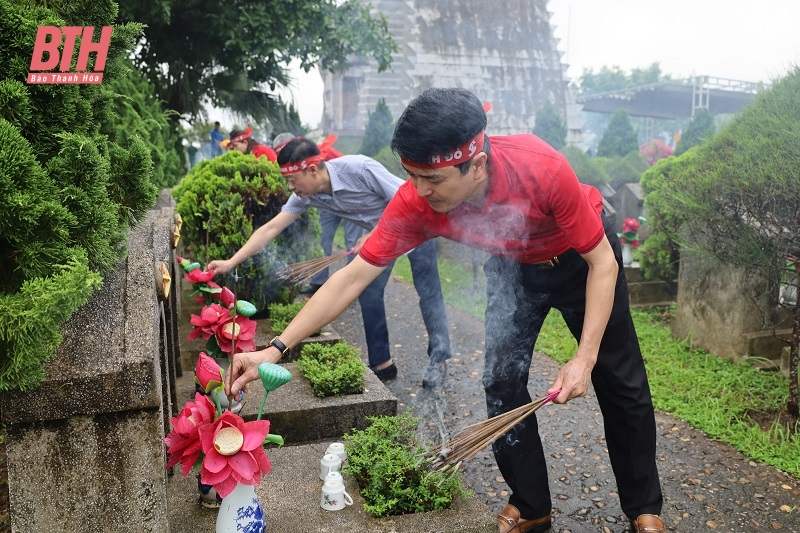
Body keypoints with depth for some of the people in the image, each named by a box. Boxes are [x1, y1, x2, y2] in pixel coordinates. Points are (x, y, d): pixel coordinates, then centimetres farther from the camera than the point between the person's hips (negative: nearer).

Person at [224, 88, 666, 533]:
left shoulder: (542, 169, -41)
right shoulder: (416, 203, -32)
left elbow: (603, 262, -28)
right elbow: (352, 278, -28)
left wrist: (585, 358, -32)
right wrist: (275, 349, -32)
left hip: (582, 256, -2)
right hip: (514, 267, 2)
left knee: (622, 384, 4)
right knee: (502, 383, -4)